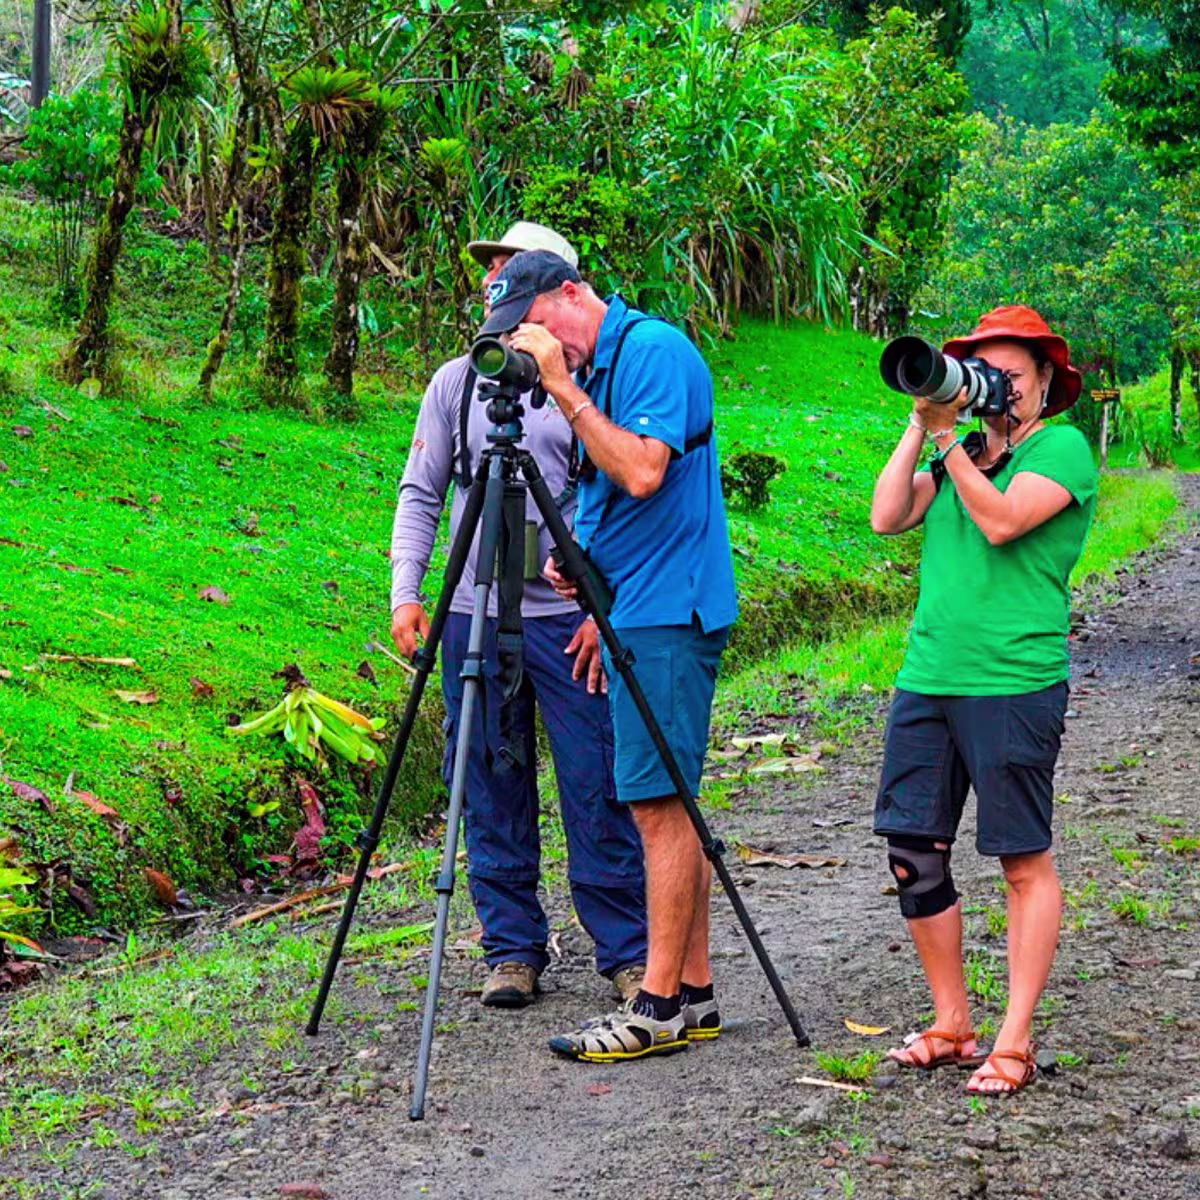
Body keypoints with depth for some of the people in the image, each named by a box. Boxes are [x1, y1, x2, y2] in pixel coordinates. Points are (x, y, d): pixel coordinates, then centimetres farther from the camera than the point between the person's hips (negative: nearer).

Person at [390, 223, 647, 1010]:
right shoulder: (456, 384, 10)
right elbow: (420, 495, 10)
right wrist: (406, 593, -2)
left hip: (572, 619, -3)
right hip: (474, 618, 3)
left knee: (599, 794, -3)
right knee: (493, 796, 6)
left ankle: (629, 951, 7)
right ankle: (513, 949, 16)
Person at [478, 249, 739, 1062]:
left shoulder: (654, 350, -12)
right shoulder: (593, 368, 17)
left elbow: (643, 472, -24)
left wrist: (565, 389, -20)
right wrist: (581, 564, 9)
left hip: (669, 611, -10)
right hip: (636, 609, 10)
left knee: (660, 802, -8)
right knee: (665, 803, 10)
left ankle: (659, 1008, -5)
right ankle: (694, 994, 15)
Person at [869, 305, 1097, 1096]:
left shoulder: (1061, 449, -2)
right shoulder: (961, 454, 18)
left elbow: (1001, 521, -17)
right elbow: (888, 517, 5)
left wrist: (949, 440, -13)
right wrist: (920, 427, 2)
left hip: (1014, 684, -7)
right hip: (927, 678, 7)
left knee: (1025, 862, 0)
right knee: (915, 856, 6)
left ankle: (1015, 1044, 4)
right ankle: (952, 1025, 18)